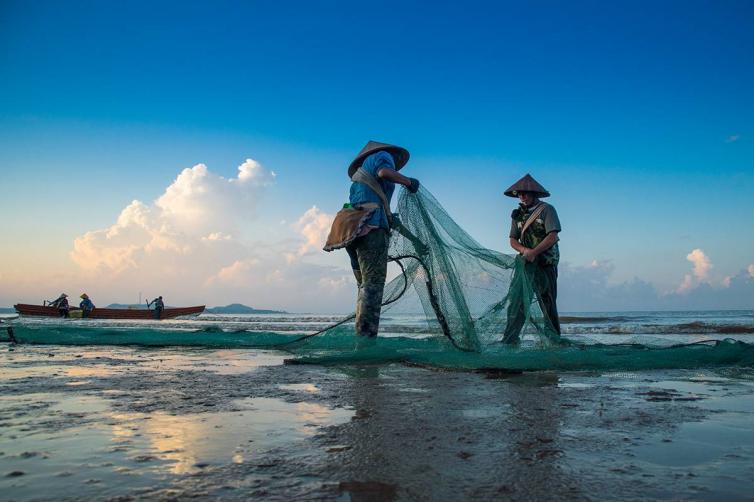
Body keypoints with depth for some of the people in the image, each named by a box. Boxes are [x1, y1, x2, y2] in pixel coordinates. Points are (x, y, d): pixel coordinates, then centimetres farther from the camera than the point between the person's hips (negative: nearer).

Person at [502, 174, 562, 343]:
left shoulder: (547, 210, -5)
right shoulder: (518, 214, 12)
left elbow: (552, 237, -14)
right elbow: (513, 240, 9)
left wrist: (534, 252, -23)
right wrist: (524, 250, -11)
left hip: (545, 264, -4)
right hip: (526, 264, 5)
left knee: (548, 304, 2)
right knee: (517, 302, -4)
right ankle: (509, 340, -3)